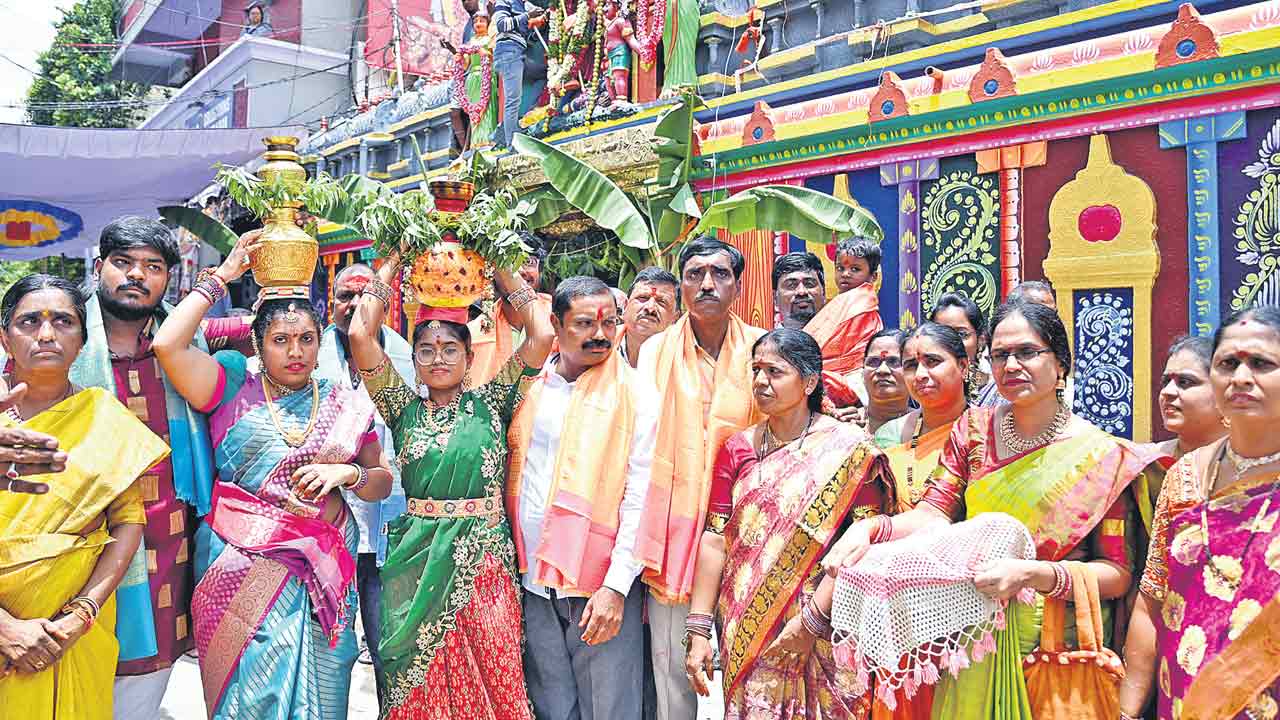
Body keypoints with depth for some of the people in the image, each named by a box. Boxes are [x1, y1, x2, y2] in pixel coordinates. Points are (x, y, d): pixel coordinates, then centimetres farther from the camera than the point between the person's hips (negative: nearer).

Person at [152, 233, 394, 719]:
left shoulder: (346, 405, 8)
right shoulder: (233, 388, 2)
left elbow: (382, 484, 11)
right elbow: (167, 344, -13)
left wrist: (345, 472, -10)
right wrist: (220, 278, -7)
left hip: (324, 565, 2)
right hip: (241, 564, -2)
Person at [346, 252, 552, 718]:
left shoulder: (490, 404, 6)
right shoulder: (404, 408, 8)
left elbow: (541, 336, -2)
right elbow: (361, 335, -2)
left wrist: (498, 266, 5)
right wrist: (394, 263, 5)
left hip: (483, 562, -1)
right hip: (416, 563, 1)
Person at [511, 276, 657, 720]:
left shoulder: (635, 395, -6)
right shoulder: (529, 388, 7)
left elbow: (640, 498, -11)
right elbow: (511, 478, 14)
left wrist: (616, 586, -16)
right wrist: (513, 561, 7)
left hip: (602, 583, -4)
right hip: (534, 579, 4)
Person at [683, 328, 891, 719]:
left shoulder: (848, 447, -5)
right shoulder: (738, 448, 7)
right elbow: (715, 541, 1)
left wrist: (813, 618, -17)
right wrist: (698, 630, -4)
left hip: (821, 632, -3)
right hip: (745, 632, 3)